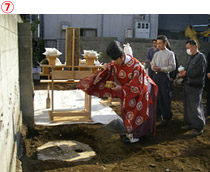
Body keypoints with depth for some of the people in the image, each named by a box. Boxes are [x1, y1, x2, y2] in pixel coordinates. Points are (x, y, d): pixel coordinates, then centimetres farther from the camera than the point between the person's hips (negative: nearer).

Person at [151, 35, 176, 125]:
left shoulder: (170, 54, -3)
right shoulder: (156, 54, 15)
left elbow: (172, 67, -9)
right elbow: (152, 64, 18)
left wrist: (161, 69, -18)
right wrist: (153, 67, -7)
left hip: (164, 76, -6)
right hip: (156, 76, 6)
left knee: (165, 97, -3)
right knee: (157, 96, 10)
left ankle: (167, 117, 6)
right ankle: (159, 114, 22)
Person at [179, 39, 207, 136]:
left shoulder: (200, 57, -12)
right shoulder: (191, 57, 15)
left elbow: (198, 72, -21)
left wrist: (186, 73, -13)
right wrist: (183, 72, -2)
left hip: (195, 86, -9)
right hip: (188, 84, 9)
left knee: (195, 107, -5)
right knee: (187, 105, 15)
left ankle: (199, 127, 4)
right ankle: (189, 123, 27)